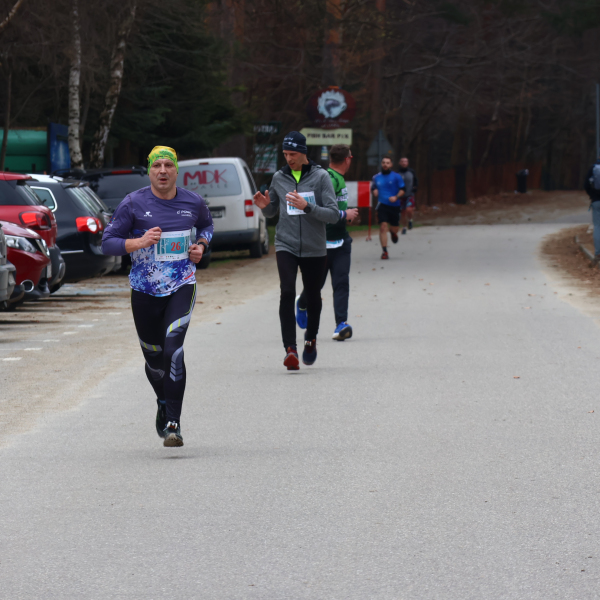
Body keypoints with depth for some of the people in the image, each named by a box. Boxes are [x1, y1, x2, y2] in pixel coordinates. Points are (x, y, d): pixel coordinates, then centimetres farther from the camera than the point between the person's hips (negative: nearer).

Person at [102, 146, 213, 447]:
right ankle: (163, 403, 44)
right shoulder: (133, 204, -6)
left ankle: (173, 423, -19)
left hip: (182, 287, -1)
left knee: (173, 351, -20)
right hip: (145, 290, 1)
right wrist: (139, 242, -22)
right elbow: (108, 243, -5)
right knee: (154, 358, 12)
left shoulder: (193, 202, 2)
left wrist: (201, 245, 3)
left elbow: (206, 225, 25)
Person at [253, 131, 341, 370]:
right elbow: (272, 212, 18)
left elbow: (333, 215, -10)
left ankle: (310, 340, 37)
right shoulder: (279, 178, 5)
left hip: (314, 249, -1)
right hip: (286, 245, 1)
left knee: (313, 297, 11)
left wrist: (307, 207, -24)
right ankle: (290, 349, -21)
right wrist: (264, 206, -5)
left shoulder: (320, 177, -4)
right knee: (287, 292, -18)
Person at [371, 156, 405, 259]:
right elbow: (373, 188, 24)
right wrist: (374, 191, 0)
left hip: (394, 205, 0)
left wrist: (396, 197, -20)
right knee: (383, 227, -13)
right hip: (382, 205, 0)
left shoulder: (396, 177, 0)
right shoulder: (376, 177, 10)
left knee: (395, 228, 10)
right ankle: (384, 251, -11)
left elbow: (402, 190, -2)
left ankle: (393, 232, 51)